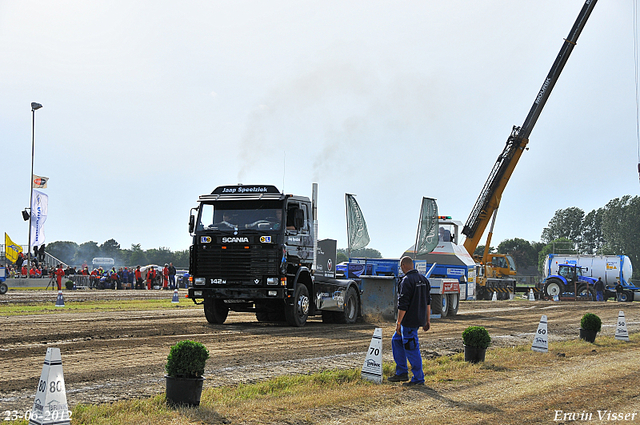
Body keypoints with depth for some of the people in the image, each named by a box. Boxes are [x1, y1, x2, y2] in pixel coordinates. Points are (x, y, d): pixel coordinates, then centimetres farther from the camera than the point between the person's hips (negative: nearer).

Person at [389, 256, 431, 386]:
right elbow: (428, 301, 15)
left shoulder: (406, 281, -17)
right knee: (396, 340, 20)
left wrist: (398, 322, -14)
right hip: (419, 319, 10)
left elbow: (403, 305, -19)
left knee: (411, 349, -2)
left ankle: (418, 379, 3)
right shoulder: (423, 279, 11)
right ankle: (402, 372, 21)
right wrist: (427, 320, 20)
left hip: (409, 320, -10)